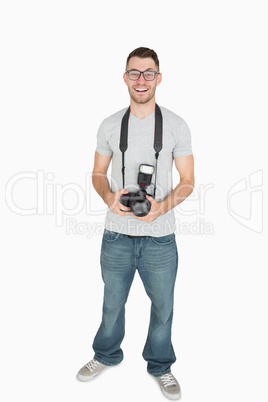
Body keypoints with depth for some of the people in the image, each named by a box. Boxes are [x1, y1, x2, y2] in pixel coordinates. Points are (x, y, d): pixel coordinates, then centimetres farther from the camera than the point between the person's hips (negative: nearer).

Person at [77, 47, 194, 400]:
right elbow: (98, 174, 9)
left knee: (163, 307, 15)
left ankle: (161, 366, 40)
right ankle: (107, 355, 47)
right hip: (117, 235, 2)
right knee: (112, 303, 20)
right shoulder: (110, 126, 1)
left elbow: (188, 181, -2)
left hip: (160, 238, -1)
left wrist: (162, 206, -21)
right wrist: (109, 197, -13)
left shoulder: (176, 126, -4)